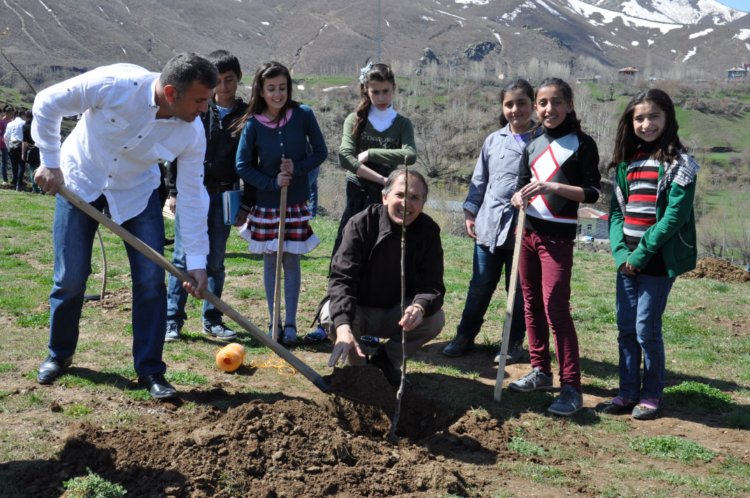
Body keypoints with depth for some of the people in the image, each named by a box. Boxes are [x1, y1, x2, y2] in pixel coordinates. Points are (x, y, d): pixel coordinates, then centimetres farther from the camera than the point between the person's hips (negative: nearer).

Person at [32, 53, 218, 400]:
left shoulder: (192, 133, -23)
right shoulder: (115, 84, -33)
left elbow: (192, 195, -16)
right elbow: (47, 103, -19)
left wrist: (196, 261, -18)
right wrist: (51, 163, -16)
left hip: (136, 191, 2)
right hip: (79, 181, -2)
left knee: (151, 279, -7)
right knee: (70, 277, 2)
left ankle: (150, 370, 5)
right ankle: (59, 355, 27)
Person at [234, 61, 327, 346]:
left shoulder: (303, 115, -9)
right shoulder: (252, 124, -8)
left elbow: (320, 152, 0)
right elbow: (243, 166, -4)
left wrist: (297, 169, -16)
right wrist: (272, 183, -16)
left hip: (296, 202, 0)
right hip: (266, 202, 1)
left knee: (291, 261, 3)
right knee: (270, 261, 7)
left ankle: (290, 324, 12)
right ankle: (274, 323, 18)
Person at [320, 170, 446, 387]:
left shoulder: (428, 231, -12)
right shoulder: (361, 224, -21)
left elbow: (432, 285, -17)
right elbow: (341, 279, -29)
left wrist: (419, 307, -43)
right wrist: (344, 327, -46)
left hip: (396, 315, 2)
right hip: (357, 310, -2)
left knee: (435, 319, -24)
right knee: (331, 316, -33)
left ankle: (387, 358, 4)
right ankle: (357, 364, 0)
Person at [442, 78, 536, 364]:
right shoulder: (493, 141, 9)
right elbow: (480, 179, 13)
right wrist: (470, 213, 8)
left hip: (523, 229, -3)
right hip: (488, 225, 3)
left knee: (519, 290, 9)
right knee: (480, 287, 12)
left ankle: (514, 343, 22)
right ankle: (465, 337, 24)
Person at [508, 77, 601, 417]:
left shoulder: (582, 144, -5)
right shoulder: (533, 145, 12)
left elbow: (592, 192, -9)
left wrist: (553, 187, -23)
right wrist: (519, 197, -8)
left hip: (558, 235, -6)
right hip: (528, 230, 6)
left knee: (556, 307, -11)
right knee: (532, 304, 11)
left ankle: (571, 388, -7)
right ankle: (540, 371, 23)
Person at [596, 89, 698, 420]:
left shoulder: (678, 163, -7)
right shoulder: (627, 161, 11)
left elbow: (674, 216, -14)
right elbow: (616, 210, 9)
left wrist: (641, 253, -15)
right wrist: (621, 253, -5)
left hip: (658, 260, -6)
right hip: (627, 259, 6)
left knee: (646, 329, -2)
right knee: (625, 328, 10)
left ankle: (651, 395, 14)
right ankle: (627, 393, 20)